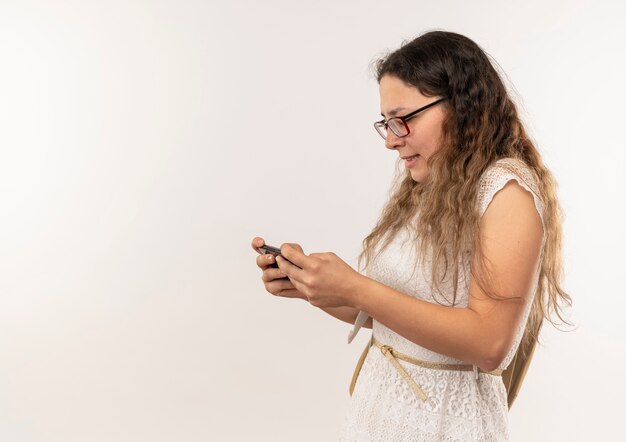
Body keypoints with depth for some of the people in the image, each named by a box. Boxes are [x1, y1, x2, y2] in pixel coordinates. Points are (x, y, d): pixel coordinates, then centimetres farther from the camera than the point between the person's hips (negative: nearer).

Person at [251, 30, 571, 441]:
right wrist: (310, 284, -9)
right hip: (378, 399, 6)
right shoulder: (421, 189, 5)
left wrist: (355, 290, -27)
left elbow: (490, 343, -23)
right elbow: (382, 313, 7)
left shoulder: (508, 190, -15)